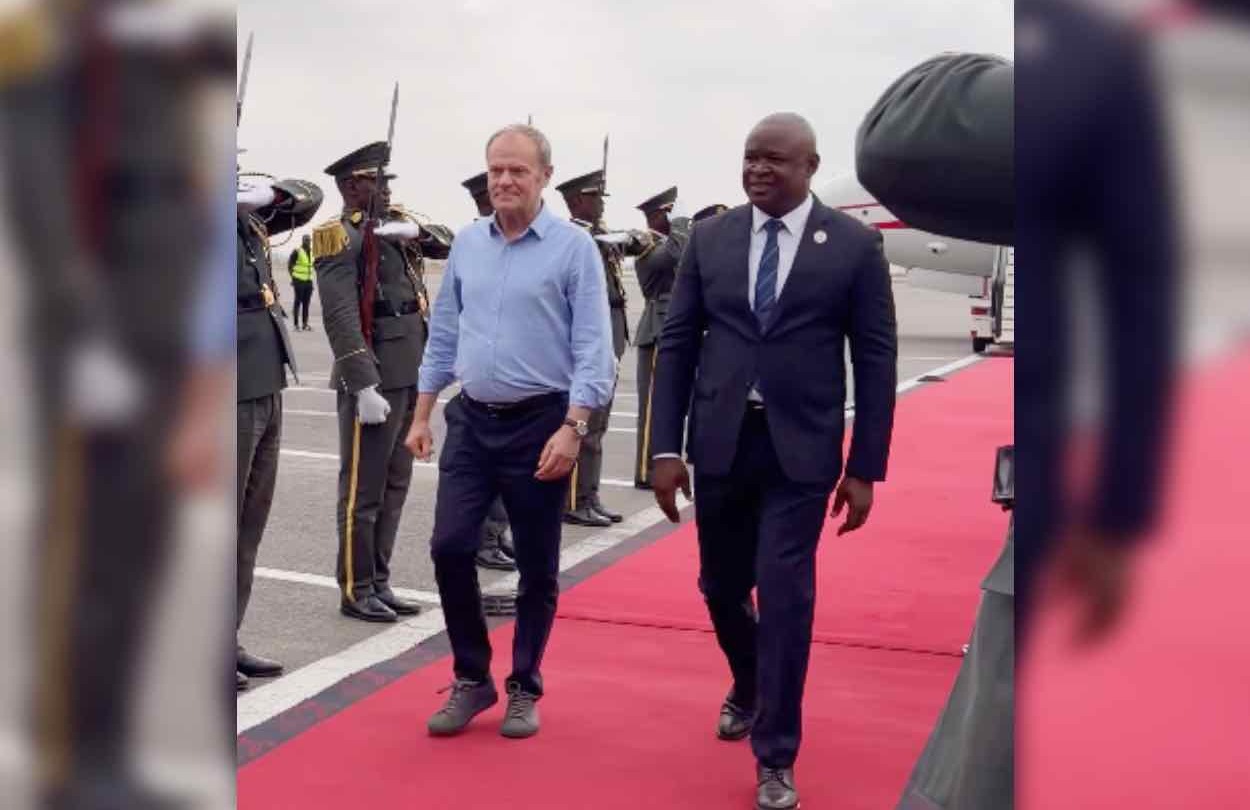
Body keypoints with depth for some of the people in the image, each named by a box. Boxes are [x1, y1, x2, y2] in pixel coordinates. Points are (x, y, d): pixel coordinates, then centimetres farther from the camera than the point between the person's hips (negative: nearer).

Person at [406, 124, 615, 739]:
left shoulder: (573, 247, -8)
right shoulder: (466, 244, 7)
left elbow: (593, 348, -11)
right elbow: (443, 335, 12)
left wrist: (572, 428, -19)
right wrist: (422, 417, 9)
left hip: (540, 424, -4)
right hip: (471, 420, 4)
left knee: (537, 567, 6)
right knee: (450, 547, -3)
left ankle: (524, 689, 22)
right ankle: (472, 679, 16)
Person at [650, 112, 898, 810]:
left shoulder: (855, 245, -3)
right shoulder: (709, 239, 3)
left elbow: (876, 360, -2)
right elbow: (678, 344, 5)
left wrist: (865, 469, -5)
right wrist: (667, 447, -1)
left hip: (802, 448, -3)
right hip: (720, 442, 3)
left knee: (785, 593, -5)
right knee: (722, 586, 14)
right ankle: (749, 686, 46)